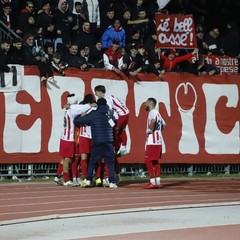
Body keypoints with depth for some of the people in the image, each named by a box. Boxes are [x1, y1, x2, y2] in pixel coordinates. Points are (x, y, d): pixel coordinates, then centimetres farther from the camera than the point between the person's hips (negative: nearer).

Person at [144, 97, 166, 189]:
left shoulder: (152, 112, -11)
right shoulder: (157, 113, 20)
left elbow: (153, 121, -33)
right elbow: (163, 124, 32)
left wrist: (150, 130, -20)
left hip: (152, 141, -10)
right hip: (158, 141, 10)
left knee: (148, 161, -8)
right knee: (155, 161, 14)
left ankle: (153, 182, -11)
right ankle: (158, 182, 14)